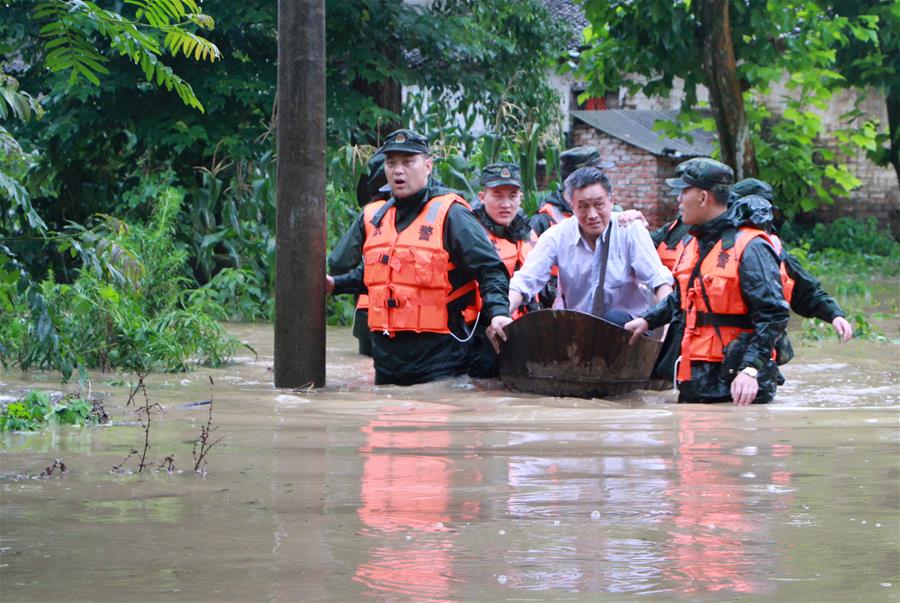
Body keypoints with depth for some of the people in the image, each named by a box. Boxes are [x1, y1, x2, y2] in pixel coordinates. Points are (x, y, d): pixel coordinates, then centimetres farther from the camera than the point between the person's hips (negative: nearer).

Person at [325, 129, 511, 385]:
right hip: (386, 353, 6)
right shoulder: (372, 217, 14)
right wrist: (335, 285, 16)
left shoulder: (449, 214, -6)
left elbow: (490, 270, -9)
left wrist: (498, 313, -24)